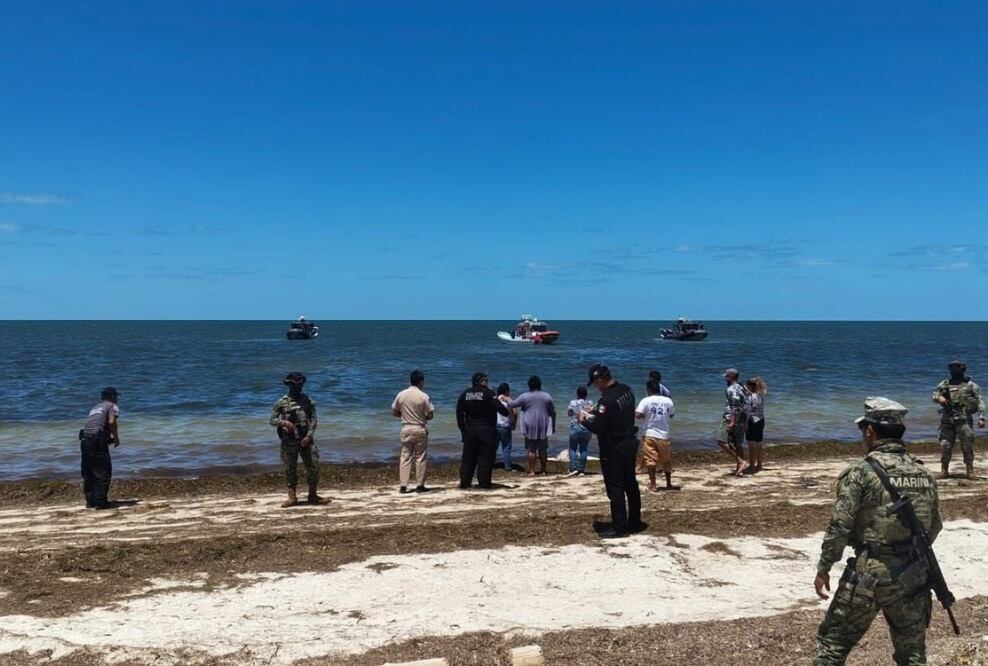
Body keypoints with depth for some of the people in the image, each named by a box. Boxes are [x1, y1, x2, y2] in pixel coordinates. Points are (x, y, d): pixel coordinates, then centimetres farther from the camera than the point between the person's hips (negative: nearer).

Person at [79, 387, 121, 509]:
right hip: (97, 441, -8)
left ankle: (90, 501, 20)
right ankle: (100, 502, -4)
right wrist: (116, 438, 0)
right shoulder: (112, 406, 6)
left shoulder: (95, 408, 28)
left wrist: (109, 437, 35)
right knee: (103, 471, -2)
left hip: (84, 440, 8)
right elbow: (111, 422, -12)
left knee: (88, 472, 15)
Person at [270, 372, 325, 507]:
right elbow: (272, 420, 0)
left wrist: (309, 436, -10)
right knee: (290, 469, 2)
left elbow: (313, 420, 3)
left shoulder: (308, 401, 7)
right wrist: (283, 422, -21)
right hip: (289, 440, -2)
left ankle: (313, 495, 11)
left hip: (306, 439, 2)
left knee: (313, 466, -1)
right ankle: (292, 497, 11)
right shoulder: (281, 402, 1)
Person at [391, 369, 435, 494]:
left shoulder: (401, 395, -1)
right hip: (420, 430, -3)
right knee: (420, 458, 6)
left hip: (406, 429, 3)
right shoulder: (424, 396, -12)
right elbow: (430, 415, -7)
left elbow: (394, 412, 7)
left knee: (405, 457, 7)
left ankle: (403, 486, 4)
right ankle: (420, 485, 9)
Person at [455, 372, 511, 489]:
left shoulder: (465, 394, 8)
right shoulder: (488, 393, -9)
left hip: (470, 430, 5)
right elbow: (499, 407, -15)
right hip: (486, 430, -5)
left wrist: (462, 429, 14)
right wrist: (508, 413, 3)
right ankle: (484, 483, -1)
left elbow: (459, 413, 9)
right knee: (486, 457, 0)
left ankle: (464, 482, 12)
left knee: (468, 457, 11)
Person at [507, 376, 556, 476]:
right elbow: (553, 412, 8)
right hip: (543, 427, 2)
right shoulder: (547, 396, 3)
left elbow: (512, 405, 3)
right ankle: (544, 470, 13)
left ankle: (531, 471, 2)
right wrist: (553, 426, 18)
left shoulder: (525, 396, -4)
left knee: (531, 449, 3)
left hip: (530, 427, -2)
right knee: (543, 449, 10)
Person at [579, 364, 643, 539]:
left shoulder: (607, 400, -26)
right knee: (631, 484, 18)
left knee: (615, 488, -1)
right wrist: (597, 411, 14)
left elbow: (597, 427, -23)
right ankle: (635, 522, 28)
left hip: (613, 449, -9)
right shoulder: (627, 390, 3)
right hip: (630, 443, 9)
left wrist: (584, 419, -4)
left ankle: (619, 528, 3)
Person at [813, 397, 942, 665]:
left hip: (869, 573, -5)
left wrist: (823, 568, -3)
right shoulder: (923, 473, 5)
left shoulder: (862, 472, -13)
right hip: (913, 574, 6)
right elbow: (934, 527, 14)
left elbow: (839, 527, -14)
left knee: (833, 642, 8)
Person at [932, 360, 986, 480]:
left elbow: (980, 402, 1)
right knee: (945, 445, 2)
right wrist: (939, 397, -14)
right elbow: (934, 396, 10)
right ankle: (944, 470, 9)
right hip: (947, 420, 3)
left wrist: (981, 417, -9)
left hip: (964, 419, -2)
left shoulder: (970, 385, 4)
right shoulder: (944, 384, 12)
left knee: (967, 445, -3)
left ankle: (970, 471, 3)